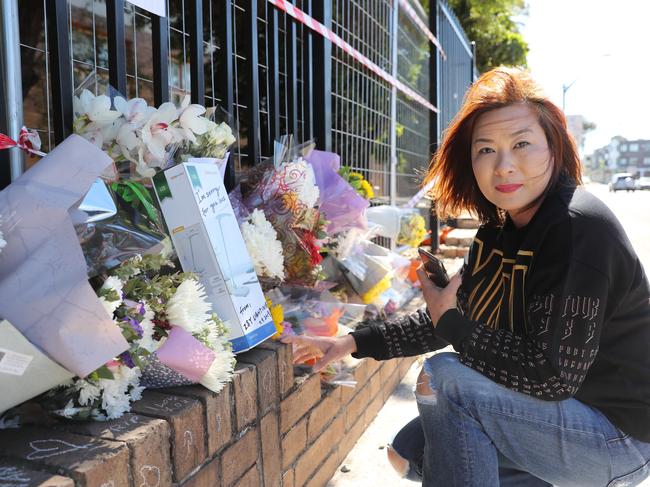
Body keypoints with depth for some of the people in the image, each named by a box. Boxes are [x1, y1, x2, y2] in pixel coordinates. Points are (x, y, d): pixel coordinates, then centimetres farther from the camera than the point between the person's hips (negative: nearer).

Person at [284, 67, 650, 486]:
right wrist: (354, 342, -3)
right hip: (559, 410, 8)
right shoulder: (501, 229, 0)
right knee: (410, 450, 12)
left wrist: (450, 323, -19)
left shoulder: (580, 230, -26)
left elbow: (552, 377, -29)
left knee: (445, 377, -24)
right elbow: (448, 320, 4)